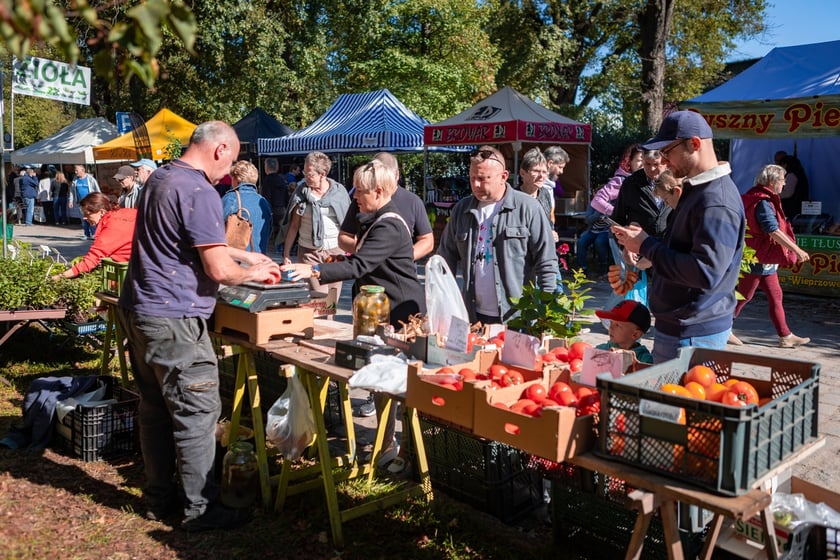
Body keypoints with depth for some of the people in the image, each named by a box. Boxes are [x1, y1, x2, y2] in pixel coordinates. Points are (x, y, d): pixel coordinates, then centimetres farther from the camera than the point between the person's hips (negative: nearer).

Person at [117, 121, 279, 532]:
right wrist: (252, 273, 1)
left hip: (138, 311, 10)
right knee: (197, 413, -1)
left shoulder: (160, 178, 14)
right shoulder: (199, 192, -17)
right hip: (173, 319, -10)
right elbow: (218, 270, -19)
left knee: (155, 409, 16)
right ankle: (199, 510, 9)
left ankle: (159, 499, 28)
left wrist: (243, 254, 24)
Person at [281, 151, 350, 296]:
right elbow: (294, 225, 5)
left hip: (335, 251, 1)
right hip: (309, 253, -1)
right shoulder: (301, 193, 2)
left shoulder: (339, 191, 0)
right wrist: (286, 253, 3)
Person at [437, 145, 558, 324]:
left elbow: (546, 262, -5)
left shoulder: (528, 208, -5)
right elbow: (447, 257, 14)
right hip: (474, 316, 4)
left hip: (518, 317, -3)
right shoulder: (461, 209, 8)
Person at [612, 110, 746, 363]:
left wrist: (646, 246, -20)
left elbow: (706, 271, -30)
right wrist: (644, 239, 4)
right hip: (676, 326, 10)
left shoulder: (717, 202, -21)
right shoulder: (695, 189, 13)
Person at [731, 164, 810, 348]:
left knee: (775, 296, 10)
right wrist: (797, 250, -26)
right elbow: (774, 231, -26)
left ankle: (785, 336, 14)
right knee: (744, 295, -1)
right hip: (758, 259, -10)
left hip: (765, 260, 10)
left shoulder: (764, 200, 14)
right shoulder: (763, 202, -18)